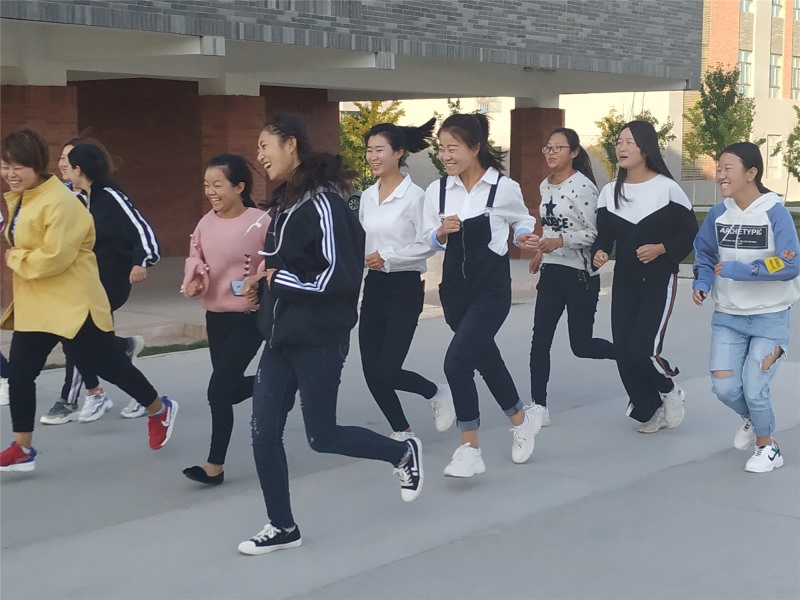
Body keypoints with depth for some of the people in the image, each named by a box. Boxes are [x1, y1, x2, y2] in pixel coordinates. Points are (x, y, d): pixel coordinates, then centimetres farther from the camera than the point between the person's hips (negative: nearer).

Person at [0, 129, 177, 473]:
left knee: (105, 364, 5)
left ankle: (159, 410, 28)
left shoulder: (60, 202, -21)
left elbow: (55, 257, -28)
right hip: (33, 305, 9)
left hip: (72, 303, -9)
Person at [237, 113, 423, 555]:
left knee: (322, 436, 3)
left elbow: (342, 276, -22)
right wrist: (263, 281, 4)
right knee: (264, 432, 5)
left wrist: (280, 279, -17)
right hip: (281, 338, 8)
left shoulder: (322, 202, -17)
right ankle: (283, 527, 18)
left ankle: (403, 453, 28)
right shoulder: (285, 201, 10)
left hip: (318, 340, -8)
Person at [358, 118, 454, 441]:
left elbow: (428, 245, -15)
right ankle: (402, 432, 22)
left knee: (387, 371, -9)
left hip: (404, 288, -7)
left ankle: (437, 393, 20)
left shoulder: (414, 195, -12)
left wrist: (387, 256, -18)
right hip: (373, 286, 7)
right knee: (371, 370, 4)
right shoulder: (367, 196, 8)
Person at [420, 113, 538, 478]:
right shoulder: (436, 191, 1)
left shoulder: (504, 188, -8)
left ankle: (469, 450, -6)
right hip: (455, 286, 5)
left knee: (457, 361, -18)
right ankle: (521, 421, 42)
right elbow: (429, 239, 9)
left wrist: (523, 237, -9)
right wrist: (442, 232, -12)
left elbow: (522, 220, 11)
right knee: (486, 359, 18)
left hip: (491, 287, -5)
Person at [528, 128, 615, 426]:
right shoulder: (545, 186, 10)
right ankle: (539, 407, 3)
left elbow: (595, 233, -17)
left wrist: (559, 242, -27)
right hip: (551, 273, 7)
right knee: (540, 340, -2)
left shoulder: (583, 186, -14)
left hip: (580, 274, -7)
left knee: (582, 346, 1)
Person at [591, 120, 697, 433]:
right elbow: (604, 236, 3)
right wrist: (599, 254, -19)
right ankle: (650, 412, 23)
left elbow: (690, 234, -4)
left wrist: (661, 249, -18)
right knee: (624, 353, 1)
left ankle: (669, 390, 19)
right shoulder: (609, 191, 3)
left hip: (660, 282, -4)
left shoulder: (667, 187, -9)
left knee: (643, 349, -14)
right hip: (624, 282, 5)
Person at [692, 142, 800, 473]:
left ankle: (768, 448, 24)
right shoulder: (717, 214, -3)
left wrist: (733, 270, -22)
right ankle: (750, 419, 32)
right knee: (724, 387, -4)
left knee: (754, 389, -5)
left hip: (770, 318, -4)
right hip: (727, 317, 4)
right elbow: (704, 255, 11)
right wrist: (701, 285, -8)